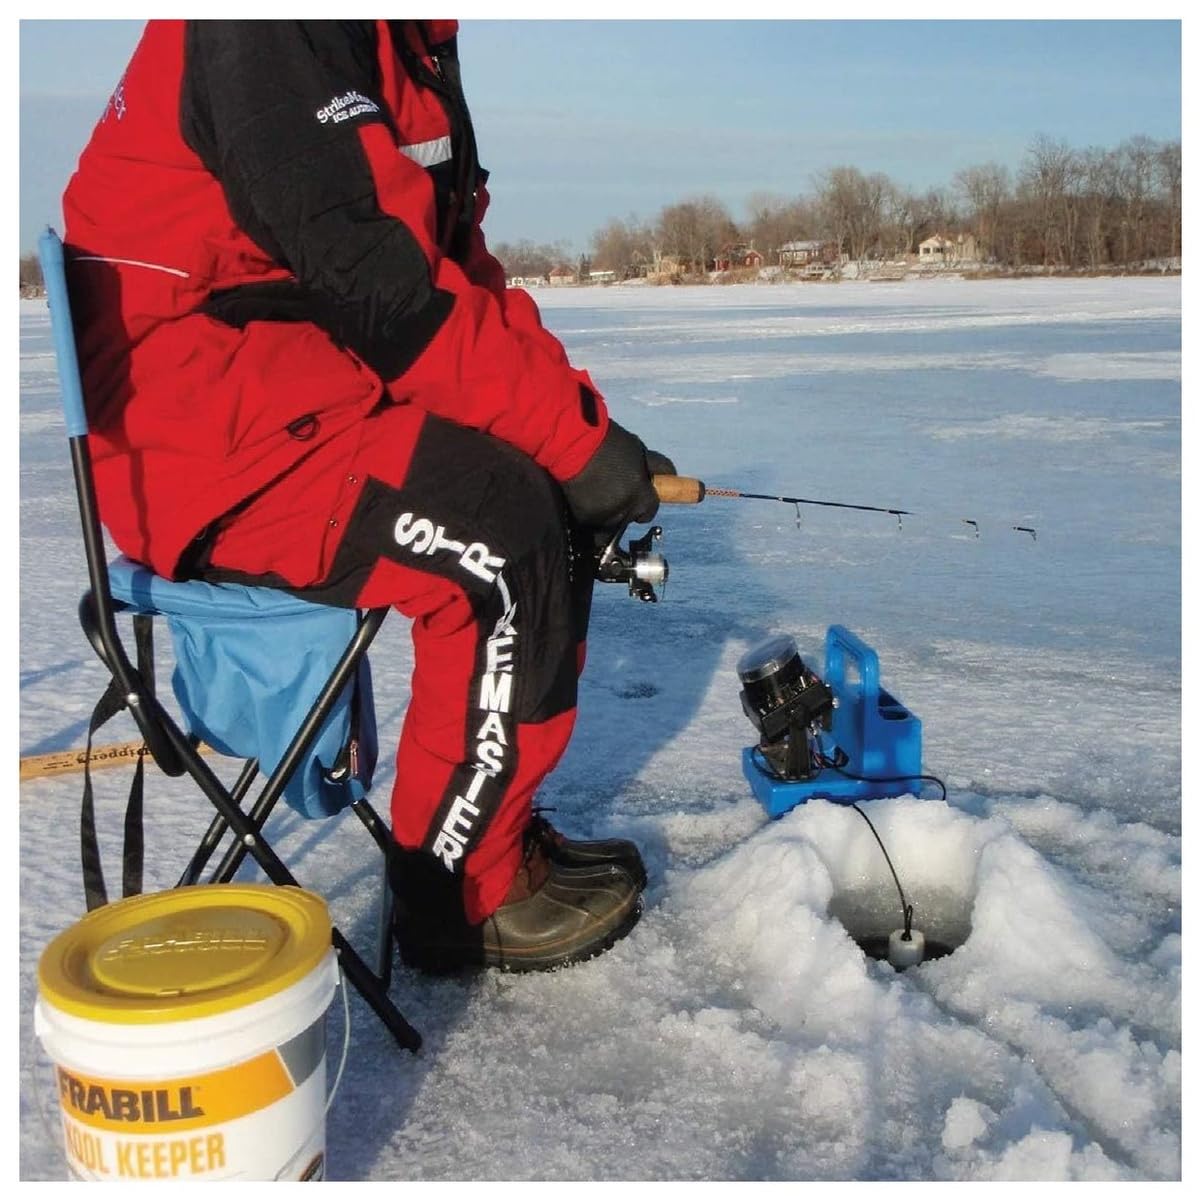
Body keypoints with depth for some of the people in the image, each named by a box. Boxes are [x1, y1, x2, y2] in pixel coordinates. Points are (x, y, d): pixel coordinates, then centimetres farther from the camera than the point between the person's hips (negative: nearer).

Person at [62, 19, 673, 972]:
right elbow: (377, 291, -25)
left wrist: (587, 431, 0)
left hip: (302, 398, 10)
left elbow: (460, 277, 13)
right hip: (198, 431, -10)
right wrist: (579, 436, -20)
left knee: (562, 511, 6)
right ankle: (466, 891, -7)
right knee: (503, 541, -24)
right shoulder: (270, 31, -16)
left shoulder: (408, 46, 16)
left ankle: (493, 821, 14)